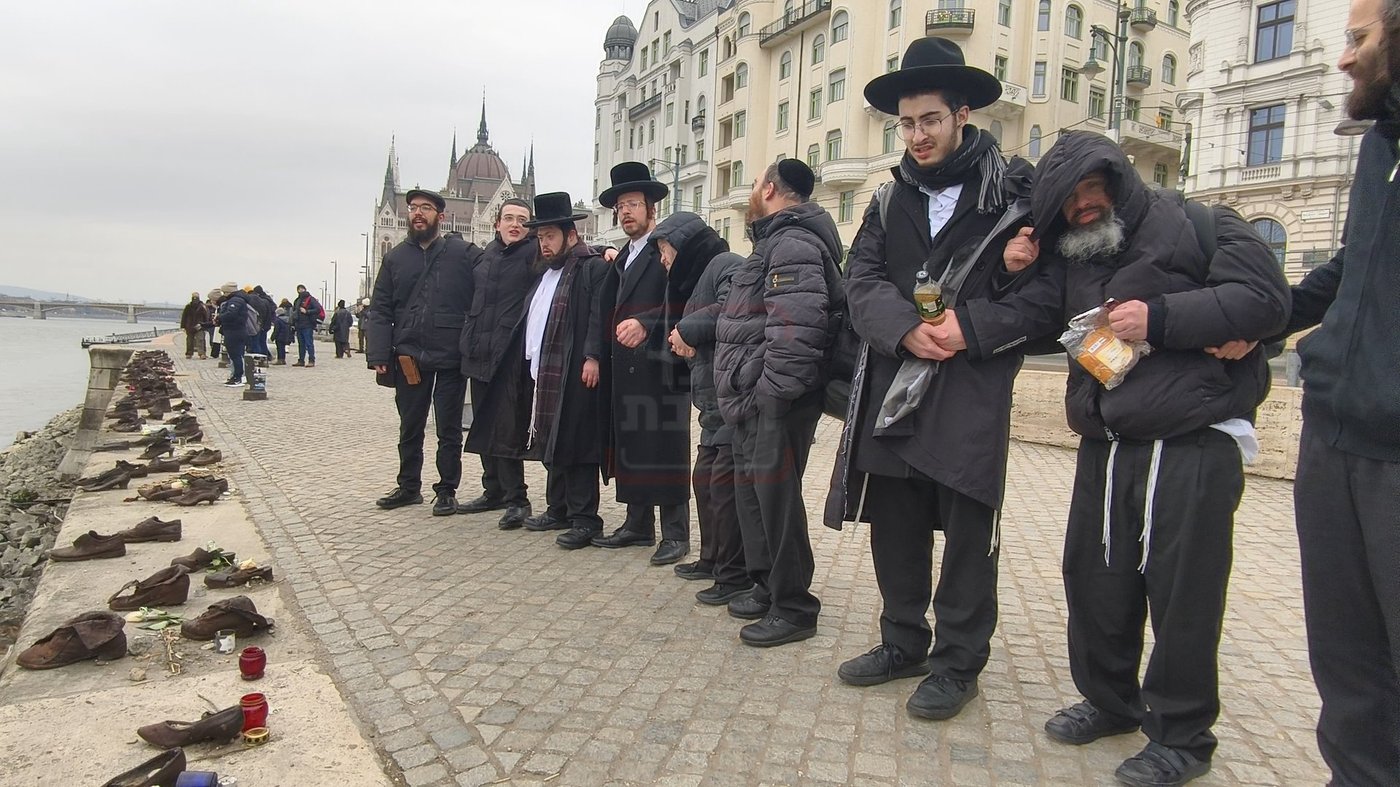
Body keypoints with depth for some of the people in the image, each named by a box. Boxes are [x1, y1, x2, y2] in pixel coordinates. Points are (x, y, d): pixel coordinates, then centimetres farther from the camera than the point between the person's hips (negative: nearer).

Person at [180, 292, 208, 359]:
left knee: (200, 340, -14)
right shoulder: (188, 307, 3)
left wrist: (205, 326, -1)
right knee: (190, 341, 11)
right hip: (190, 327, 3)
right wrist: (183, 326, 5)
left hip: (199, 327, -3)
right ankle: (189, 354, 21)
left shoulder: (202, 307, -1)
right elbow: (184, 317, 7)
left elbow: (206, 317, 3)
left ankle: (202, 354, -21)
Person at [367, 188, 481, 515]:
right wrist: (379, 355, -2)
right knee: (410, 426, 14)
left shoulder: (464, 253, -1)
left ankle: (447, 491, 16)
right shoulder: (395, 258, 9)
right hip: (408, 357, 3)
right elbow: (380, 310, 6)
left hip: (451, 357, -3)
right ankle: (409, 487, 27)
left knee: (449, 429, 5)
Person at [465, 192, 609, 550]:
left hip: (573, 374, -9)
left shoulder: (593, 268, -5)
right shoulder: (545, 272, 23)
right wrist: (525, 361, 18)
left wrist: (592, 357, -25)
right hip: (539, 373, 9)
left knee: (571, 443, -9)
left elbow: (599, 315, -16)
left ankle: (584, 520, -4)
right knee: (550, 444, 14)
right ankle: (559, 508, 25)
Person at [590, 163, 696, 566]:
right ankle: (638, 525, 19)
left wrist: (646, 323, -23)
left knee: (665, 449, -5)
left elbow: (685, 303, -14)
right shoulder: (622, 258, 22)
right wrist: (605, 356, 11)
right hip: (626, 368, 8)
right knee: (630, 446, 10)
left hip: (661, 367, -8)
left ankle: (675, 534, 2)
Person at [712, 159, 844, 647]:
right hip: (756, 401, 11)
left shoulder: (793, 243, -14)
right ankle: (767, 587, 31)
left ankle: (793, 608, 8)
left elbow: (795, 327, -27)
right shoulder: (777, 240, 21)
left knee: (776, 497, -4)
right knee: (752, 492, 17)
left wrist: (771, 391, -24)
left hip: (776, 403, -11)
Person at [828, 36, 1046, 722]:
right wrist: (905, 329, -15)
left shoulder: (1014, 190, 0)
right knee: (894, 523, 11)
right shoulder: (890, 199, 14)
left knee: (968, 530, 3)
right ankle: (903, 643, 29)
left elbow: (1047, 288, -5)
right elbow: (862, 281, 3)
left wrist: (970, 327, -16)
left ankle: (958, 663, 19)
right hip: (893, 386, 5)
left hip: (974, 390, -4)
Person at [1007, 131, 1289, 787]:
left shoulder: (1192, 224, -2)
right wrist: (1019, 276, 7)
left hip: (1193, 447, -6)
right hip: (1105, 447, 6)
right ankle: (1108, 700, 32)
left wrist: (1160, 318, -19)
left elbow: (1266, 298, -11)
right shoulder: (1070, 258, 16)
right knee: (1094, 579, 13)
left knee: (1182, 592, 0)